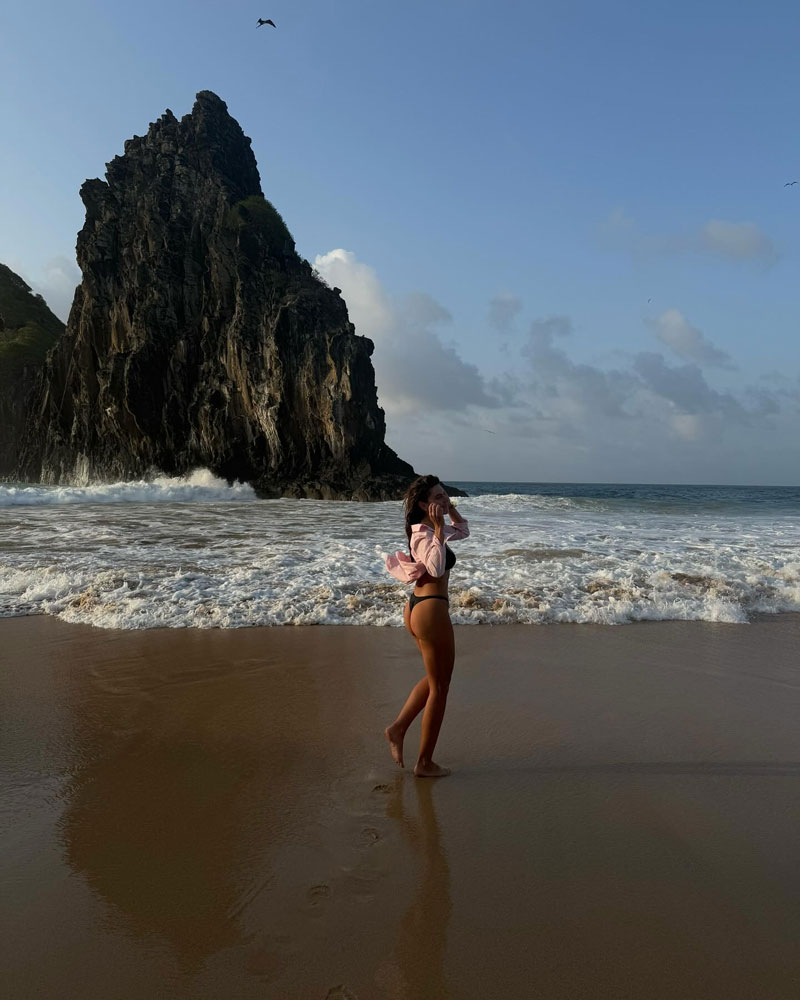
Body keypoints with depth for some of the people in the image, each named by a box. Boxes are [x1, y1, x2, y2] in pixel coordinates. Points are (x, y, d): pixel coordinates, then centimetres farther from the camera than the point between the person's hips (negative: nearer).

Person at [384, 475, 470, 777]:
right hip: (431, 609, -10)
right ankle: (424, 763, 14)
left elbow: (462, 530, 26)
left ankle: (398, 727, 25)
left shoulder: (428, 529, 10)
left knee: (434, 678, 25)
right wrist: (438, 528, -32)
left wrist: (450, 508, 10)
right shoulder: (426, 534, -19)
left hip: (416, 607, 10)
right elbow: (436, 568, -39)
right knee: (439, 688, 4)